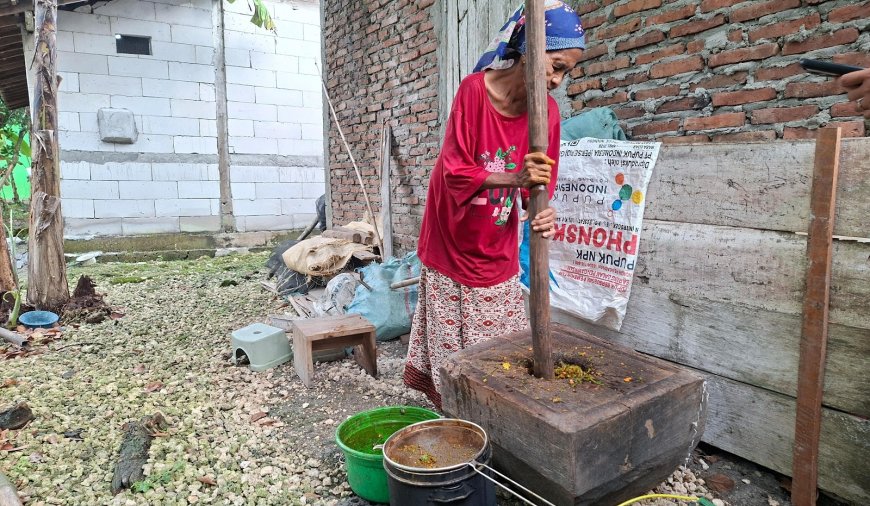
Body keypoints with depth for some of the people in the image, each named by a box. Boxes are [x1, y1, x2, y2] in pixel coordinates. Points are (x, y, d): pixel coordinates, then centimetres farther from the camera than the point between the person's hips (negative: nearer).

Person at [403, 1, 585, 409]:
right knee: (450, 346, 6)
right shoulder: (474, 90, -16)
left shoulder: (548, 112, -6)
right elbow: (456, 173, -19)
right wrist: (515, 179, -35)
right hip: (451, 243, -3)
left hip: (497, 251, 3)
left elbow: (538, 188, -3)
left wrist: (543, 214, -27)